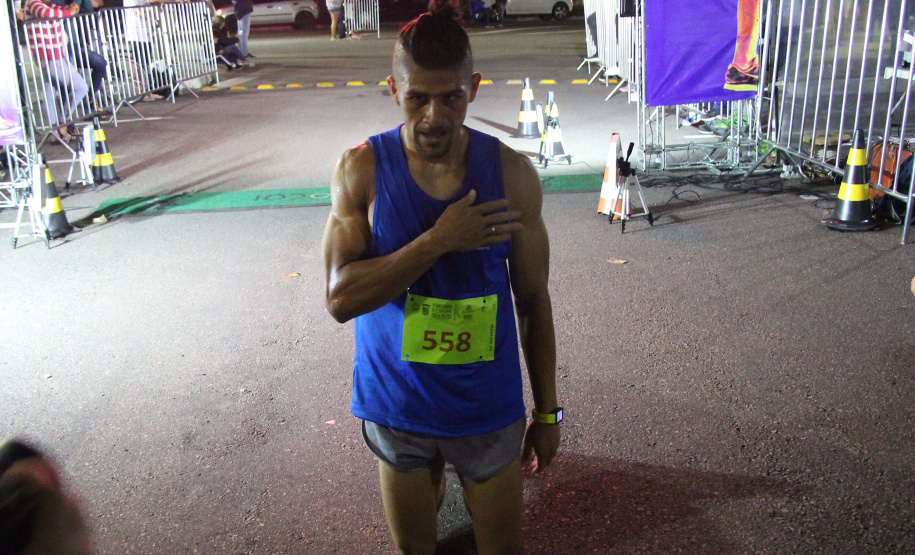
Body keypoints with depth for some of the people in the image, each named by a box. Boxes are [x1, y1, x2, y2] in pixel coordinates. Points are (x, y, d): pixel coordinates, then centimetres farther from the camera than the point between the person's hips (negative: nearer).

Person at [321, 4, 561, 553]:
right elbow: (340, 297, -18)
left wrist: (547, 411, 3)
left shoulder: (511, 173, -10)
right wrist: (439, 240, -27)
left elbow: (533, 300, -2)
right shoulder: (362, 168, -11)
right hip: (397, 406, 0)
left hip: (487, 407, 1)